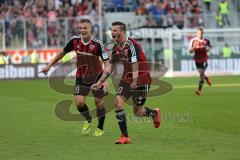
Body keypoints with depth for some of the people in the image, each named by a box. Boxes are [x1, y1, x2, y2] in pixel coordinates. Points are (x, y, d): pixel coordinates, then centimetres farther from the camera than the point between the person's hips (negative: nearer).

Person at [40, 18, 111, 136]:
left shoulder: (97, 43, -20)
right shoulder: (74, 41, -9)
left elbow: (106, 62, -19)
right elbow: (63, 53, 8)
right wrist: (49, 66, 13)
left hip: (97, 76, -3)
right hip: (81, 77, 3)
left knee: (99, 102, 3)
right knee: (79, 102, -10)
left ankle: (100, 128, 25)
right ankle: (88, 120, 21)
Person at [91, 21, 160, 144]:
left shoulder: (132, 45, -20)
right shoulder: (116, 48, 4)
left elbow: (135, 65, -27)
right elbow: (111, 67, 14)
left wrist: (135, 81, -39)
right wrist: (100, 82, 13)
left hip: (141, 79, -7)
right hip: (126, 78, 7)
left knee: (137, 111, 0)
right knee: (118, 103, -12)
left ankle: (154, 113, 36)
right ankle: (125, 137, -5)